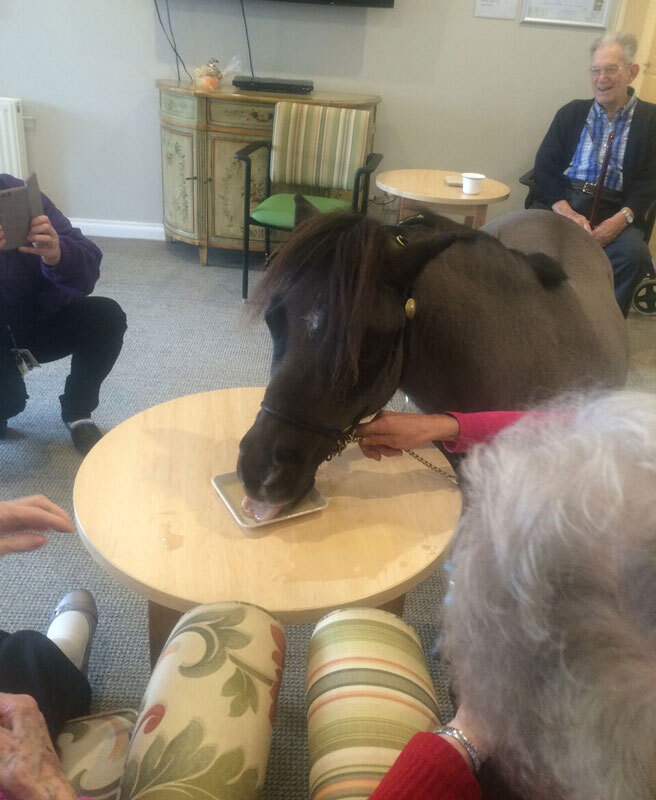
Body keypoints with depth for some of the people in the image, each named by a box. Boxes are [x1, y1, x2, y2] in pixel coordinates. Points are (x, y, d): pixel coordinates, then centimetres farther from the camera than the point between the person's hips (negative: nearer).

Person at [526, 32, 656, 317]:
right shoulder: (571, 113, 15)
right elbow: (545, 166, 4)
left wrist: (620, 220, -18)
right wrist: (566, 211, -15)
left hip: (615, 211, -1)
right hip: (560, 200, 1)